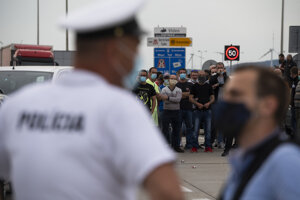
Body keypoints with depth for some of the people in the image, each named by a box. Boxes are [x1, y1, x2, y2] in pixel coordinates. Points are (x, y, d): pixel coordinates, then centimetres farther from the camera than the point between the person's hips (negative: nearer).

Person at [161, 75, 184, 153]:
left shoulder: (178, 90, 7)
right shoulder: (164, 89, 4)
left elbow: (178, 99, -11)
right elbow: (163, 98, -14)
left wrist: (168, 98, -18)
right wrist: (174, 99, -22)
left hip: (176, 111, 2)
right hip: (167, 111, -1)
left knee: (176, 129, 5)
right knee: (165, 129, -2)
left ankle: (176, 146, 14)